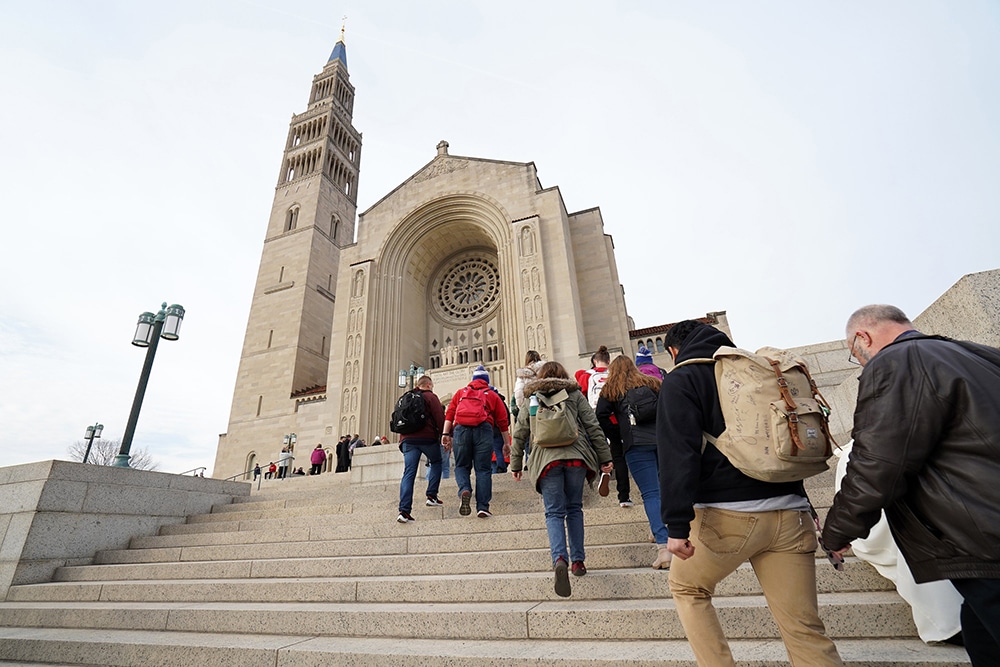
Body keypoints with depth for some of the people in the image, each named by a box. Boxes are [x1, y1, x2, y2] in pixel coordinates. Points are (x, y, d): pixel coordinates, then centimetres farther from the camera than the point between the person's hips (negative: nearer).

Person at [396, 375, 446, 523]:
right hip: (427, 437, -4)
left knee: (408, 473, -1)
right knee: (436, 462, 20)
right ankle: (431, 496, 11)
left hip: (408, 439, 4)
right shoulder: (430, 397, 2)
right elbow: (440, 418, -7)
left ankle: (404, 510, -11)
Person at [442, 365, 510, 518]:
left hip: (461, 429, 1)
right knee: (483, 469, 5)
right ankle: (482, 507, -1)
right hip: (483, 430, -1)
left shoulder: (461, 392, 25)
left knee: (461, 466, 13)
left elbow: (449, 414, 12)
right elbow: (503, 421, 17)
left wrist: (446, 434, 8)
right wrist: (507, 443, 22)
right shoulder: (492, 395, 21)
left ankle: (464, 490, -14)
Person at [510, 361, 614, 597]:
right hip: (576, 456, 1)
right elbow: (593, 427, 6)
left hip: (547, 459, -1)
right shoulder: (575, 394, 12)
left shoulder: (530, 399, 13)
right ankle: (578, 560, 18)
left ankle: (560, 559, -19)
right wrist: (605, 458, 9)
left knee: (554, 512, 2)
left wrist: (515, 465, 18)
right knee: (574, 509, 15)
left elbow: (519, 435, 12)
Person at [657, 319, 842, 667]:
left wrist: (677, 524, -17)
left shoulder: (680, 380, -1)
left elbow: (678, 453, -15)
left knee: (686, 588, 19)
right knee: (805, 629, 11)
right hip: (790, 512, 6)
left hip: (727, 514, -5)